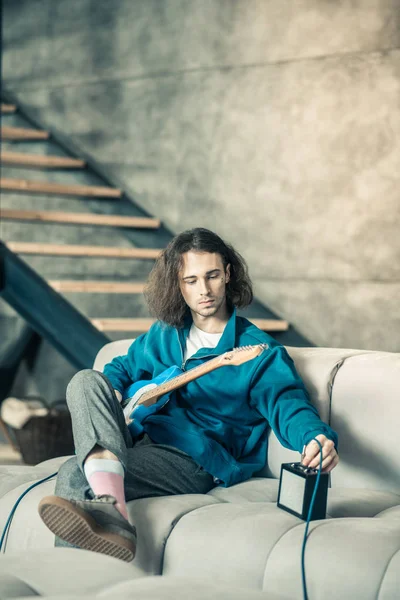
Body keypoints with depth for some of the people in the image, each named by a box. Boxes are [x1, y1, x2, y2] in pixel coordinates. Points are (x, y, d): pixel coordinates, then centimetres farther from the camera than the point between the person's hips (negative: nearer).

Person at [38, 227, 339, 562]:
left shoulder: (259, 351, 1)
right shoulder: (163, 335, 20)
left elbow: (287, 402, -13)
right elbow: (123, 368, 34)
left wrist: (317, 437, -38)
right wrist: (106, 400, 9)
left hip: (196, 462, -6)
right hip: (140, 441, 6)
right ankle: (110, 509, -45)